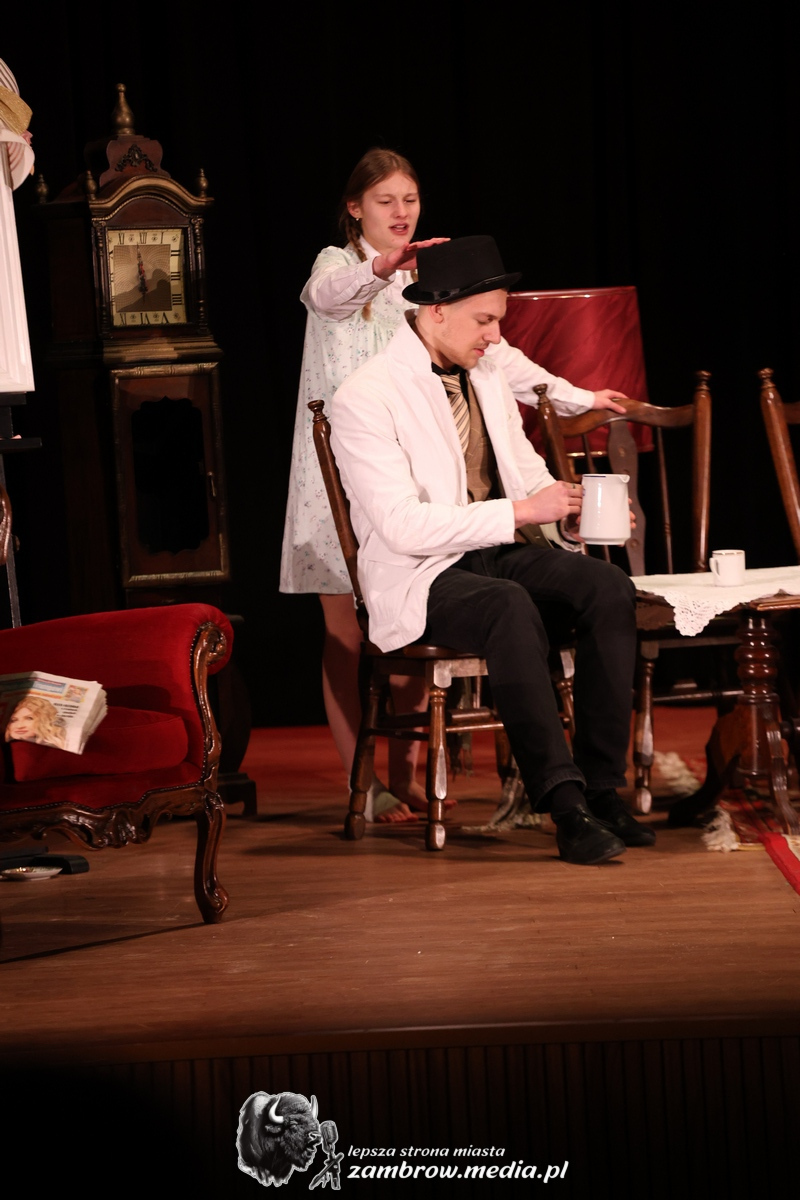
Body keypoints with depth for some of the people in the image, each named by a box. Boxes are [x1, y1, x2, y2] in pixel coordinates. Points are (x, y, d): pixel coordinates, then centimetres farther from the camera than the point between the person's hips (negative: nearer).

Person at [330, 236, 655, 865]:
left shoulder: (487, 375, 12)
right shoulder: (365, 399, -13)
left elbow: (525, 468, 21)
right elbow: (403, 526, -21)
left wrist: (575, 507, -2)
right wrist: (520, 512, -24)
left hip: (501, 553, 7)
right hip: (419, 578, -7)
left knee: (609, 587, -23)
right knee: (511, 607, -38)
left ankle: (602, 788, -23)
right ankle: (564, 804, -38)